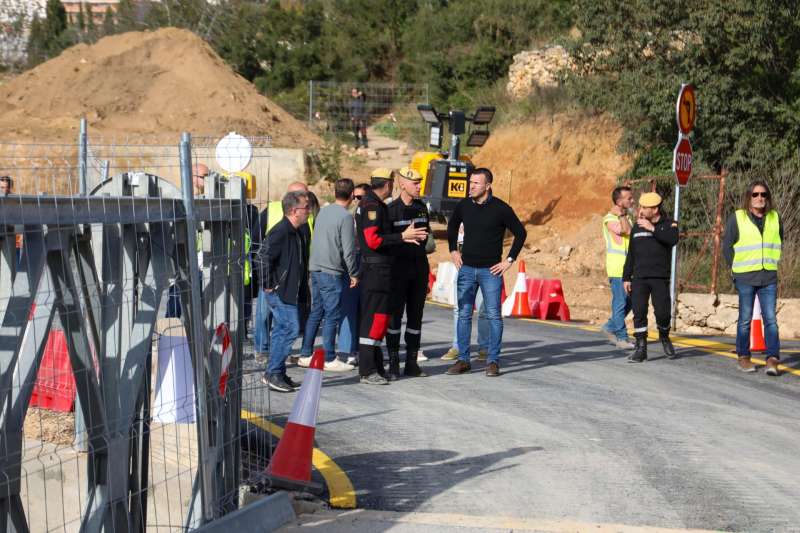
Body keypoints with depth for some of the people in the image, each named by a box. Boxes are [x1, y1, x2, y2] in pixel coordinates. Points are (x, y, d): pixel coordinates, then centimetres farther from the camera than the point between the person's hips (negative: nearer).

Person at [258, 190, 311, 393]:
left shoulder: (298, 233, 13)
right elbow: (264, 256, -24)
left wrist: (302, 289, 18)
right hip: (279, 291, -10)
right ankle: (272, 373, -6)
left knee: (281, 331, 13)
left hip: (289, 291, 10)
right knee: (291, 328, -12)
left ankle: (277, 375, 19)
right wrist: (268, 285, -18)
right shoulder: (281, 232, -17)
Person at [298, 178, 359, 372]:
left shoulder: (323, 211, 10)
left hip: (315, 269, 8)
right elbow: (348, 250, -14)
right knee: (332, 316, -2)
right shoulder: (345, 217, -13)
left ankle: (305, 355, 16)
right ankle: (329, 359, 1)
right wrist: (354, 274, -3)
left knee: (315, 313, 13)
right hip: (332, 273, -7)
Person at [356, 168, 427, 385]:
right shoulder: (372, 206, -15)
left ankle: (376, 366, 20)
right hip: (376, 268, -11)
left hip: (378, 267, 11)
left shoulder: (372, 204, 18)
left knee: (378, 317, 14)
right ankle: (367, 371, -9)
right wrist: (402, 236, -19)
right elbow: (373, 240, -23)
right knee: (375, 318, -10)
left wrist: (403, 237, 10)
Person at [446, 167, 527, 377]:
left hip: (491, 270, -4)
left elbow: (520, 233, -2)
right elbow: (452, 226, 22)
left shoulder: (501, 209, -9)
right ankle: (463, 359, 12)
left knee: (493, 316, -1)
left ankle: (493, 361, 6)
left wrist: (509, 260, -4)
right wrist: (453, 250, 14)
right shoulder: (463, 206, 3)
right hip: (466, 268, 4)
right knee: (464, 314, 5)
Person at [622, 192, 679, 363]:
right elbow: (631, 254, 13)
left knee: (662, 312, -6)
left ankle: (664, 337, 23)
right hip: (639, 278, 3)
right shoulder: (637, 227, 11)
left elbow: (673, 239, -21)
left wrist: (653, 229, -25)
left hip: (660, 278, -3)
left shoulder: (669, 224, 1)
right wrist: (626, 278, 10)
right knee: (639, 312, -6)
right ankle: (641, 349, -2)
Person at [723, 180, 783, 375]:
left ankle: (772, 359, -9)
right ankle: (743, 357, 14)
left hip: (769, 278, 2)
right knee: (745, 319, 5)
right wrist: (737, 270, 2)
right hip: (745, 278, -2)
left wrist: (772, 264, 13)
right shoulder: (736, 218, -2)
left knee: (770, 319, -5)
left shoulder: (775, 218, 7)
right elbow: (727, 247, 3)